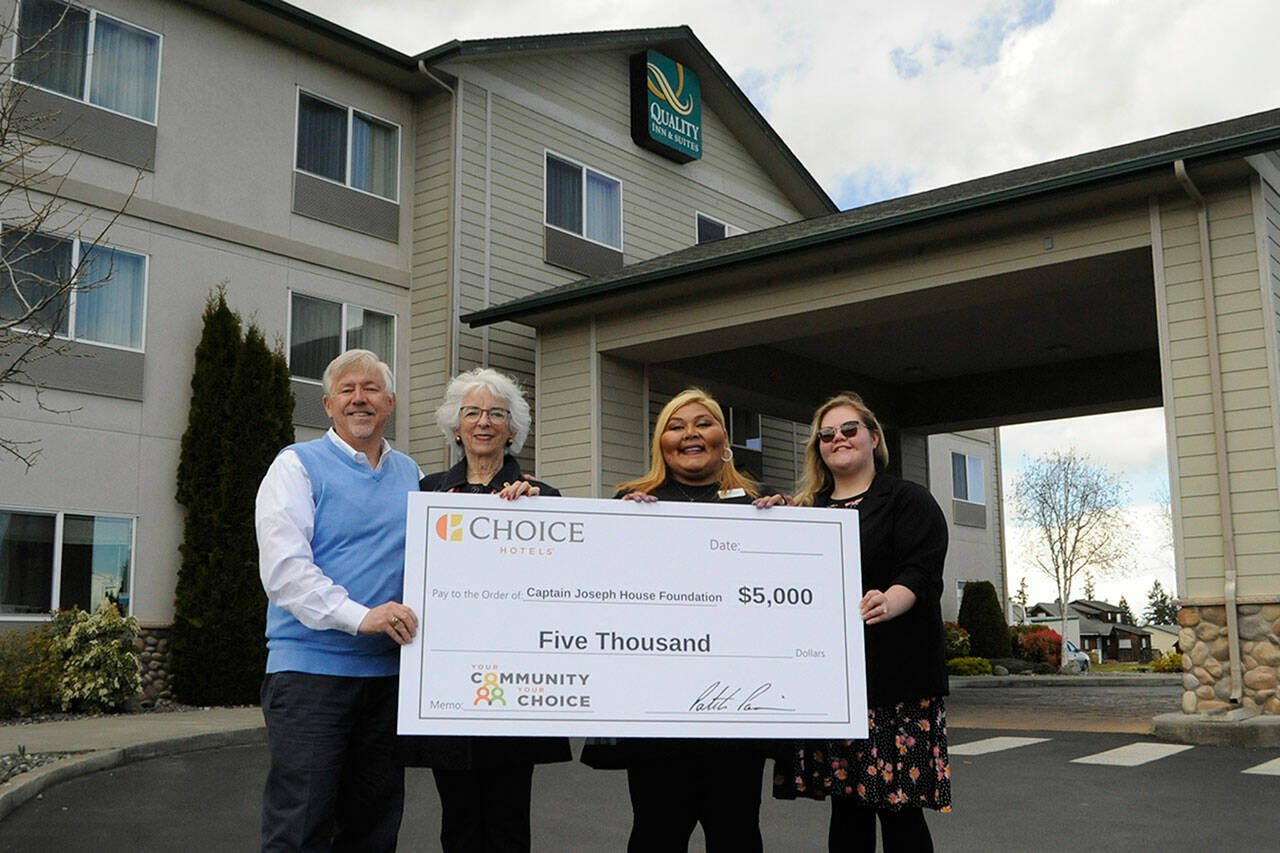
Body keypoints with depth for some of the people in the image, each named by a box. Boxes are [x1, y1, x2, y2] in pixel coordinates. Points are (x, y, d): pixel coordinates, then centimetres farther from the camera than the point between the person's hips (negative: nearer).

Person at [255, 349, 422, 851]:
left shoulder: (410, 475, 17)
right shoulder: (298, 465, 1)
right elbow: (283, 566, -11)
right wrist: (359, 616, -23)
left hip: (389, 673, 5)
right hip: (312, 667, -5)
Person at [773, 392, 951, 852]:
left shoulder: (908, 500, 4)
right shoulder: (805, 509, 20)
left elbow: (920, 572, -9)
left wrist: (889, 603, -30)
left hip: (892, 673, -5)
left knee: (898, 807, -4)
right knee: (846, 804, 8)